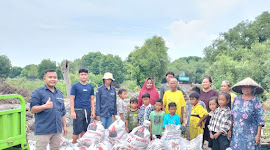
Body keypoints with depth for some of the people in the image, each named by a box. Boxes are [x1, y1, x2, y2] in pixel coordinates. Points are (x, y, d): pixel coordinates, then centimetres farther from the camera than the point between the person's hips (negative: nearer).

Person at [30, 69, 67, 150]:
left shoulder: (59, 94, 14)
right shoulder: (38, 92, -4)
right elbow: (32, 109, -10)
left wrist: (64, 126, 16)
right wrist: (44, 106, -27)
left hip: (57, 129, 6)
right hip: (43, 130, -6)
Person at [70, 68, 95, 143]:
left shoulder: (90, 87, 11)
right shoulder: (75, 86, -1)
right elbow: (72, 99, -4)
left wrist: (93, 111, 7)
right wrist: (72, 111, -10)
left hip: (87, 110, 4)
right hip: (78, 110, -4)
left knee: (85, 130, 9)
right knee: (77, 130, -2)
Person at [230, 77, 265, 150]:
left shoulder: (256, 101, -4)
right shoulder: (236, 99, 6)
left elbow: (260, 119, -6)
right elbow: (232, 115, 12)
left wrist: (258, 135, -10)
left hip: (249, 134, -3)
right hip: (237, 133, 3)